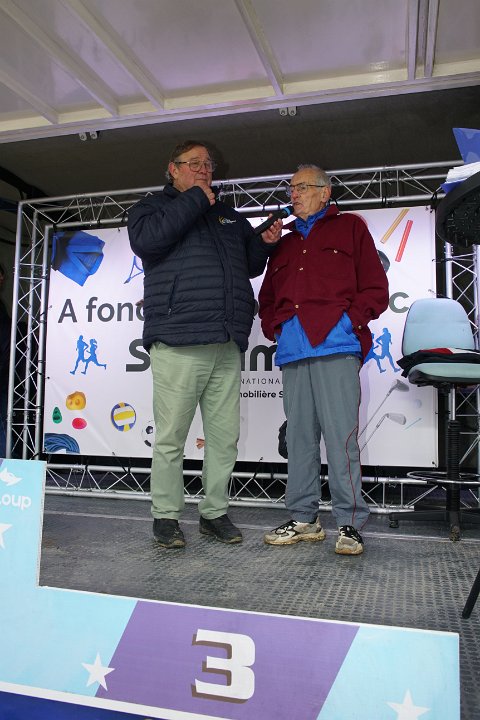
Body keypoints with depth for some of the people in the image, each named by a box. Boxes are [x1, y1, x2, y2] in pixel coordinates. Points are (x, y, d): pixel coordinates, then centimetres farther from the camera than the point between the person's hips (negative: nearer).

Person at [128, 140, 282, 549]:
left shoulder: (229, 217, 27)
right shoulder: (154, 207, 11)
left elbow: (249, 266, 33)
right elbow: (145, 239, -11)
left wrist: (265, 243, 12)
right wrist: (194, 199, -4)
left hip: (227, 346, 5)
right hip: (178, 345, -5)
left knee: (225, 437, 6)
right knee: (171, 437, -2)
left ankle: (215, 513, 19)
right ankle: (166, 517, 11)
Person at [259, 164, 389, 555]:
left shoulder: (350, 227, 14)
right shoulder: (284, 243, 28)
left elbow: (376, 288, 5)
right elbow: (267, 298, 28)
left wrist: (349, 319, -9)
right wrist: (274, 328, 9)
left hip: (336, 347, -5)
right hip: (293, 352, 5)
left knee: (341, 437, -7)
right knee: (299, 437, 6)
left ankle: (350, 524, 3)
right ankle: (304, 519, 16)